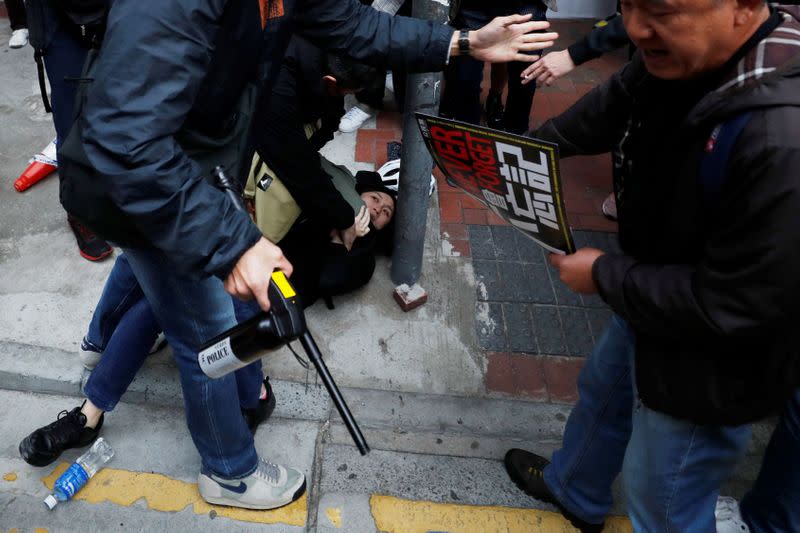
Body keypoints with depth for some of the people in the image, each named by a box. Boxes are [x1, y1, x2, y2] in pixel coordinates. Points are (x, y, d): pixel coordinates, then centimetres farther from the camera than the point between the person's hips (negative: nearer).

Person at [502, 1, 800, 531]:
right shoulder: (677, 58, -13)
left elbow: (733, 307, -32)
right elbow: (611, 105, 7)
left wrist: (606, 275, -20)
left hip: (705, 371, -8)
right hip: (650, 301, 9)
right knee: (602, 394, 33)